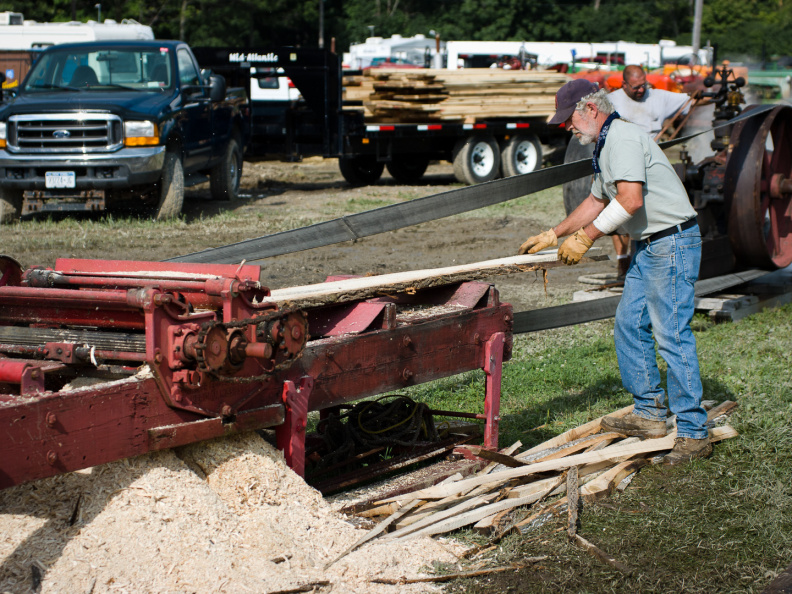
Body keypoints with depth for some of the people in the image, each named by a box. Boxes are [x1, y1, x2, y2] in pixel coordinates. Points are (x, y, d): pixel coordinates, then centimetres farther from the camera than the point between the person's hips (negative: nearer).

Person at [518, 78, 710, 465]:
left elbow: (630, 200, -25)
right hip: (649, 246, 11)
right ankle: (650, 414, 22)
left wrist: (586, 237, -17)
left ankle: (693, 434, -8)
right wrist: (552, 236, 30)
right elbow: (597, 201, 30)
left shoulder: (623, 138, -15)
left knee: (672, 337, -11)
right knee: (629, 325, 13)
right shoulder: (605, 145, 18)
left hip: (672, 242, -11)